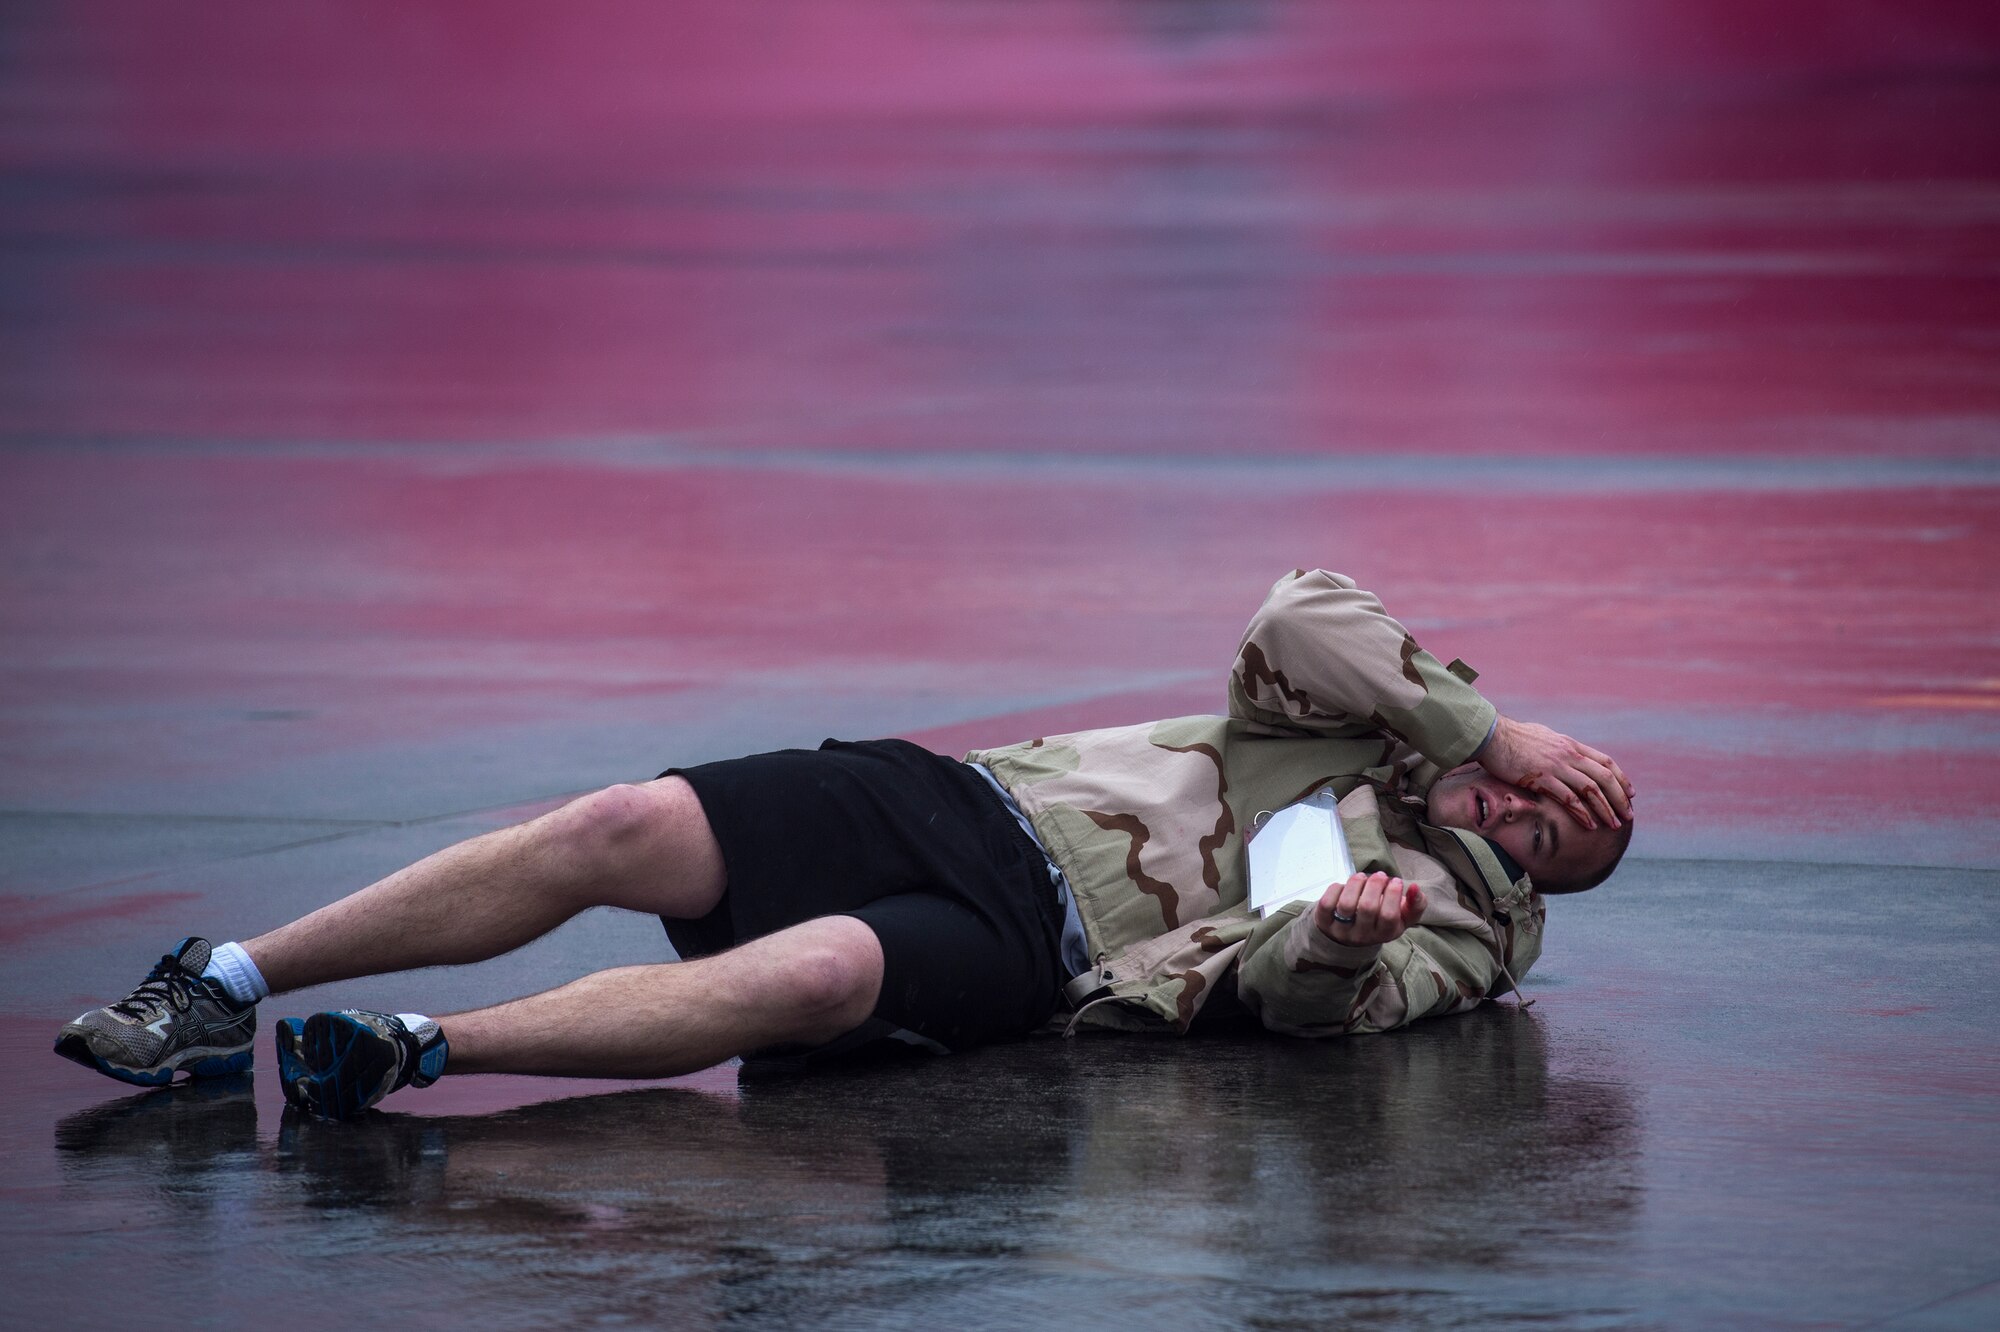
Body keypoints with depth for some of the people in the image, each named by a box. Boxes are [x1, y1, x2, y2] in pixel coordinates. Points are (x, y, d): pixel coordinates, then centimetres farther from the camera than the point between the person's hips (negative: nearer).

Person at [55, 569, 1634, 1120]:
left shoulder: (1459, 932, 10)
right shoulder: (1375, 720, 24)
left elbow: (1285, 985, -10)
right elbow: (1297, 622, 3)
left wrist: (1334, 941, -32)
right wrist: (1496, 727, 5)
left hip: (1032, 943, -5)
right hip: (965, 798, 5)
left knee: (814, 978, -37)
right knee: (630, 828, -17)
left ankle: (422, 1055, -43)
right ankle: (230, 986, -14)